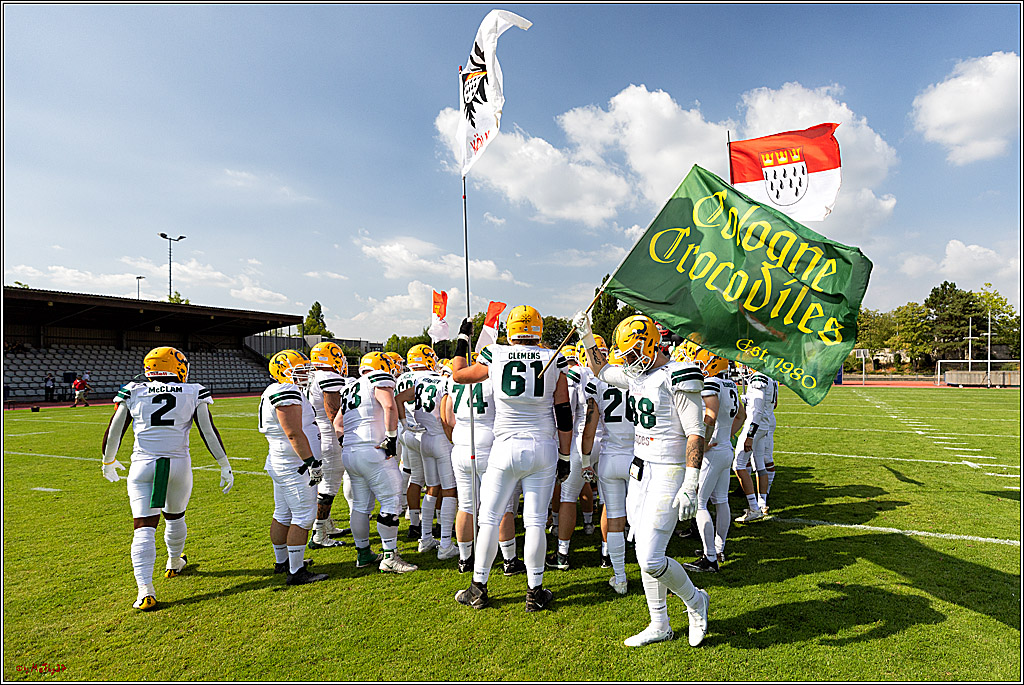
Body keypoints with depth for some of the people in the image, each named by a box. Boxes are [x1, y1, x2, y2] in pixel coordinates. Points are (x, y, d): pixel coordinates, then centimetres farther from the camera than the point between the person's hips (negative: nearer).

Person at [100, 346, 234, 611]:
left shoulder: (133, 393, 2)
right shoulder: (193, 393, -1)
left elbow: (113, 432, 6)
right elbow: (209, 432, -4)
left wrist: (108, 462, 24)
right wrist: (225, 465, 2)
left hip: (142, 465, 0)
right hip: (178, 464, 0)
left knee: (144, 528, 2)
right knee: (174, 517, 22)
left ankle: (145, 589, -6)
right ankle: (175, 563, 43)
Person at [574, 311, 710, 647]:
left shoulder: (678, 378, -16)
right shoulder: (636, 375, 7)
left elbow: (695, 434, -18)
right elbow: (601, 370, 26)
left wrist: (690, 486, -22)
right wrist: (587, 337, 14)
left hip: (668, 473, -8)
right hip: (640, 470, 8)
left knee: (651, 559, -8)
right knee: (645, 555, 13)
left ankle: (694, 601, 22)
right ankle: (660, 625, 31)